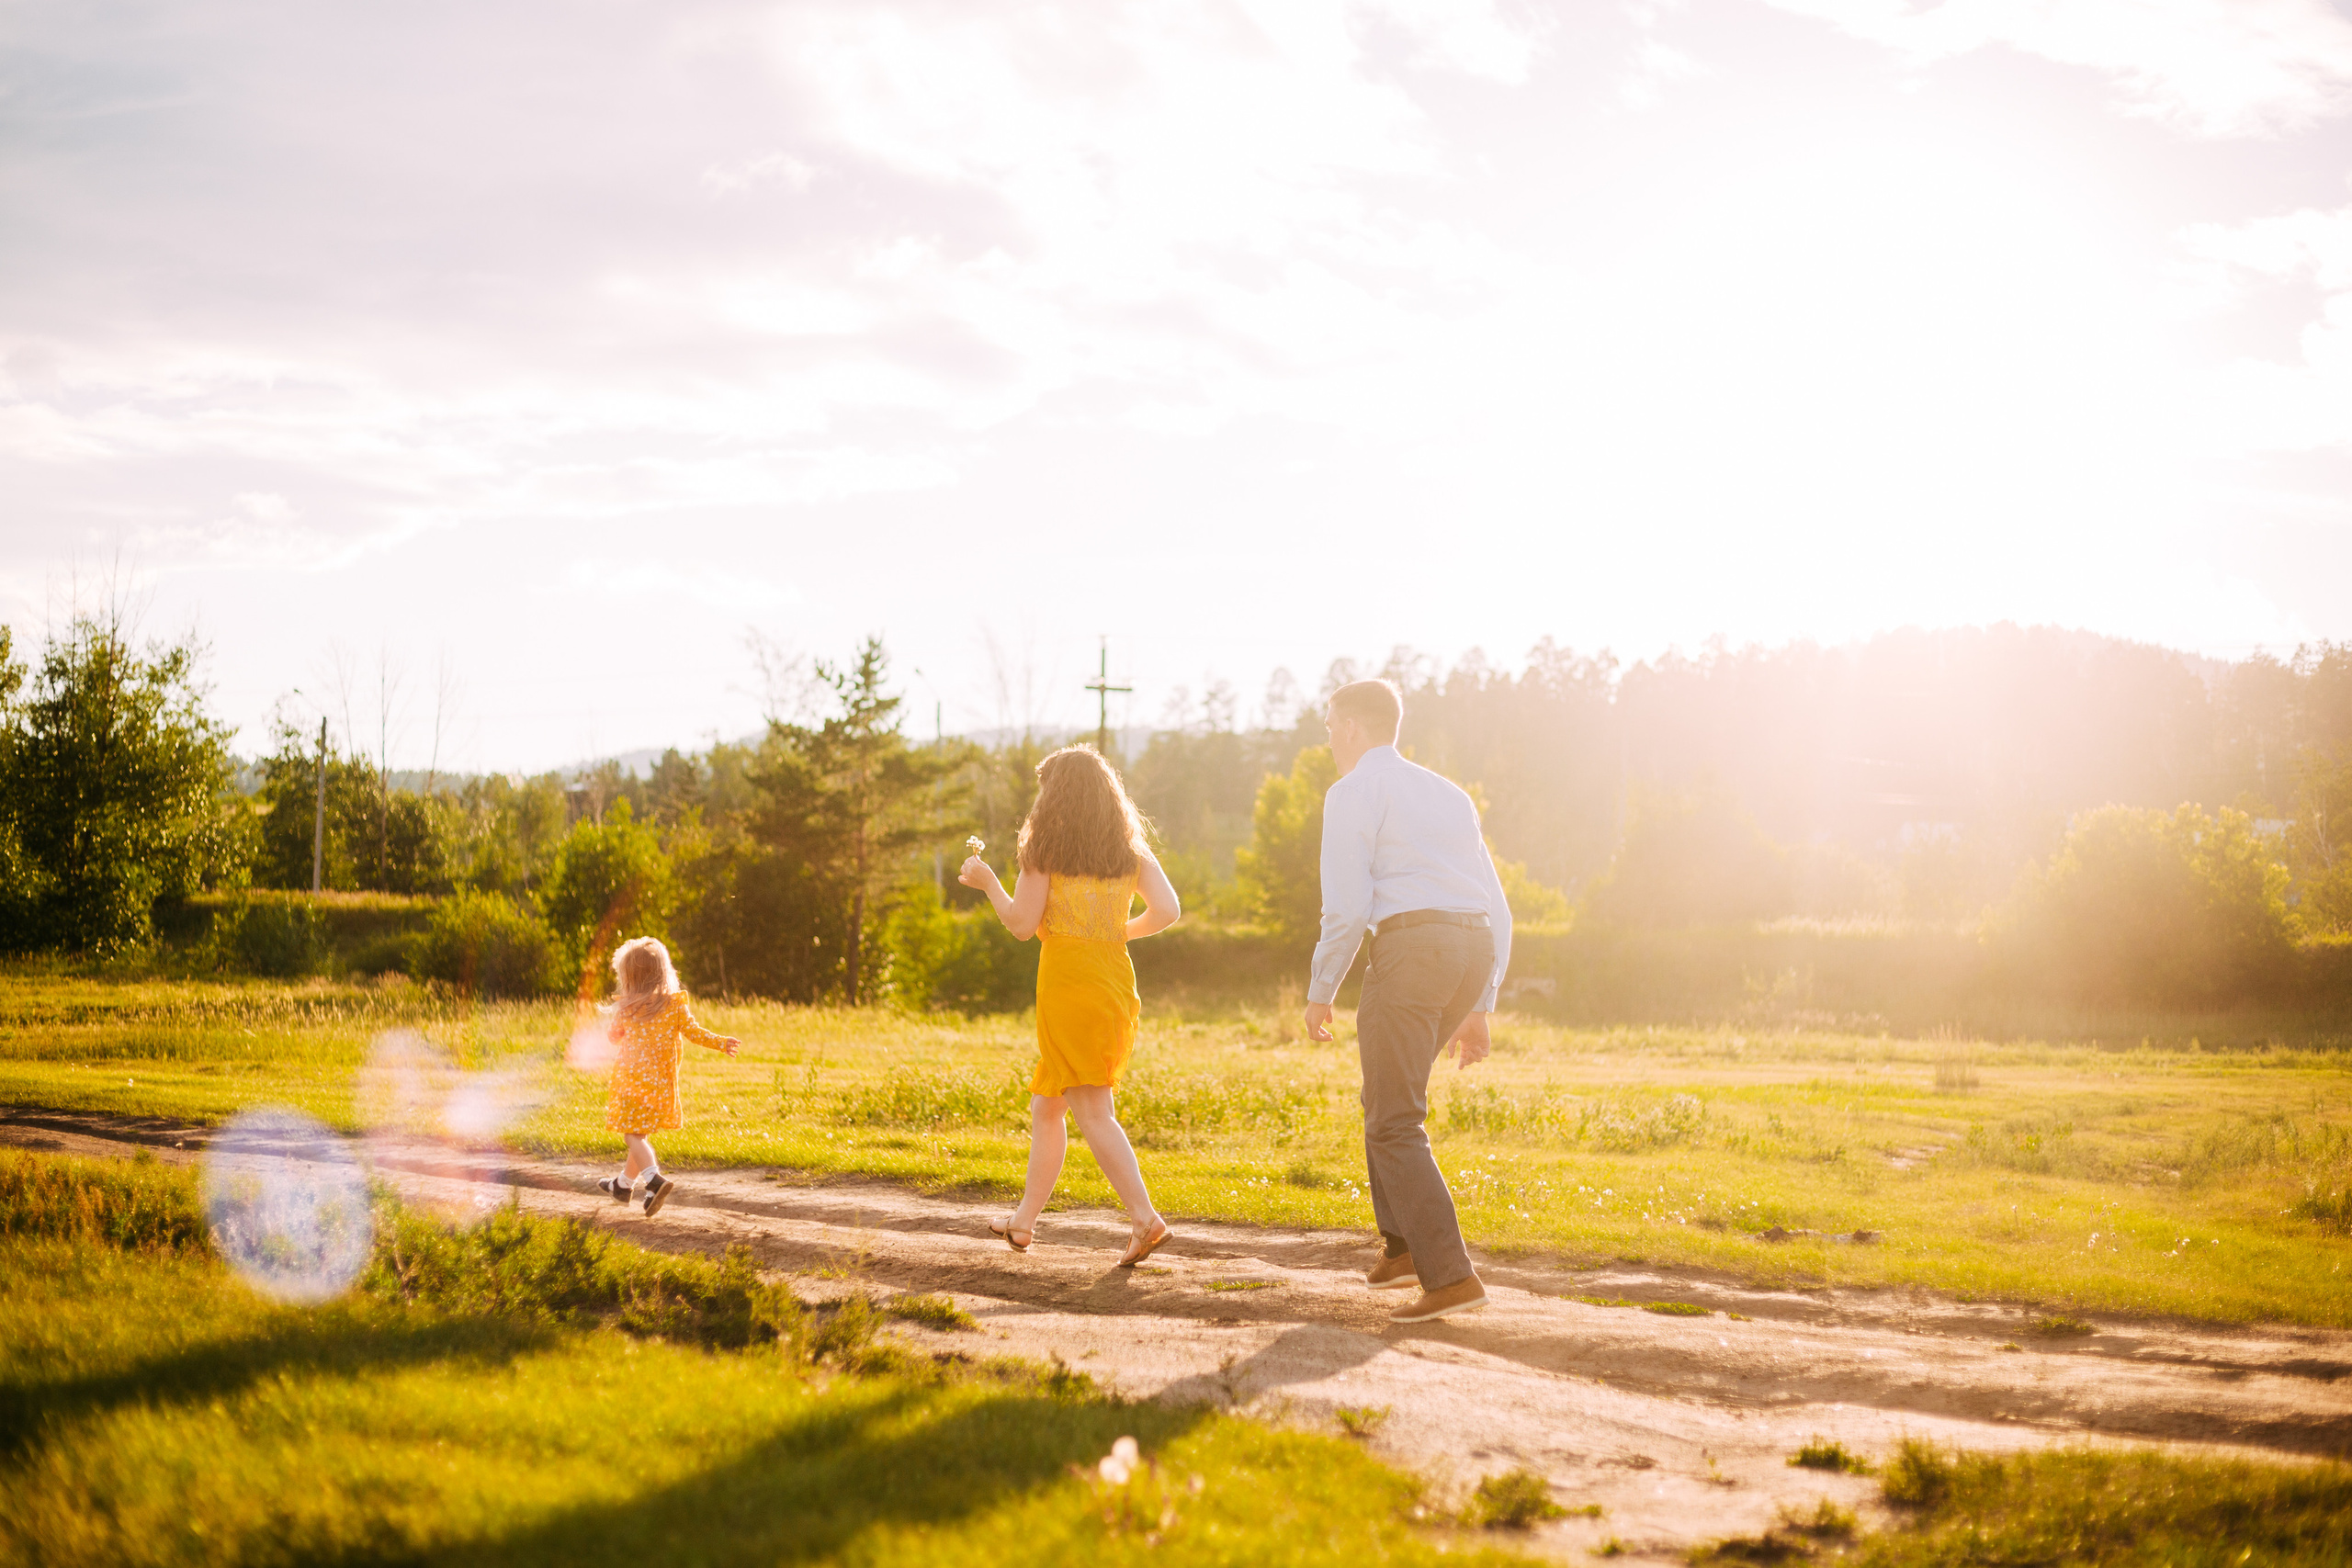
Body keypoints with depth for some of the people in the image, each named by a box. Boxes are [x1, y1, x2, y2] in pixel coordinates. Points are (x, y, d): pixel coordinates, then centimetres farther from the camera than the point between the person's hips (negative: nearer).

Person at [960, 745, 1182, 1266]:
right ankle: (1025, 1219, 22)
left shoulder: (1046, 844, -3)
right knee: (1046, 1105, 15)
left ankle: (1144, 1217, -21)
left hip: (1068, 980, -6)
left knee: (1092, 1109, -7)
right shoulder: (1129, 848, 10)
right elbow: (1167, 910, 0)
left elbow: (1022, 924, -6)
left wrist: (987, 881, 9)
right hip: (1116, 981, 6)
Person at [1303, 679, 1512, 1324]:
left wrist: (1319, 993, 3)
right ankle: (1403, 1246, 20)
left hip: (1408, 947, -8)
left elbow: (1346, 909, -9)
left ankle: (1449, 1276, -14)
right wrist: (1477, 1010, 23)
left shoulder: (1352, 793, 0)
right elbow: (1496, 911, 21)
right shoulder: (1450, 797, 25)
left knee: (1396, 1124, -3)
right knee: (1384, 1096, 25)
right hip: (1475, 954, 8)